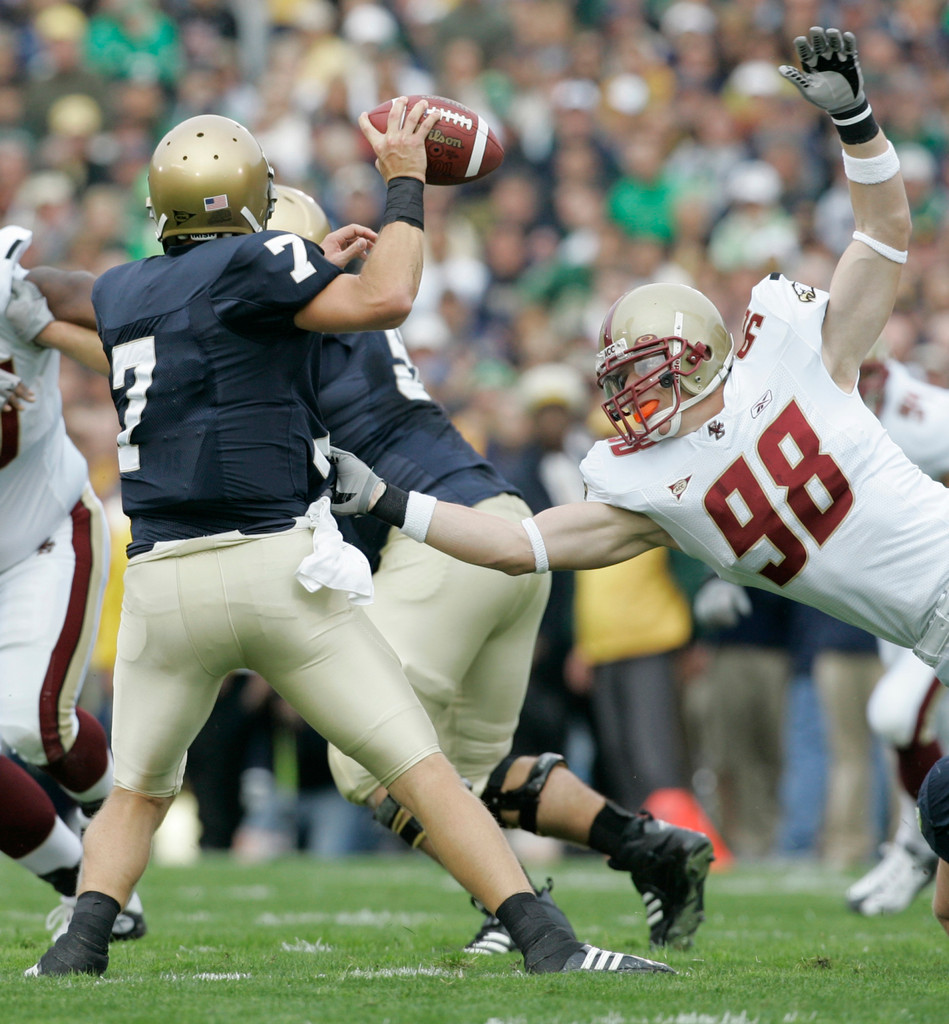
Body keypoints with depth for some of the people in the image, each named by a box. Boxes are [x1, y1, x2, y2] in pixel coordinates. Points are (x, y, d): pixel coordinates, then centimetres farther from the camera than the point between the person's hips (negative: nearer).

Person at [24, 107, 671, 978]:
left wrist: (312, 266, 33)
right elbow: (385, 300, -12)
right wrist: (405, 182, 0)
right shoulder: (250, 264, -3)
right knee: (421, 769, -1)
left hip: (162, 581, 4)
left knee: (138, 793, 21)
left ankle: (79, 951, 1)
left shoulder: (118, 293, 14)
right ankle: (546, 944, -9)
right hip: (273, 566, -4)